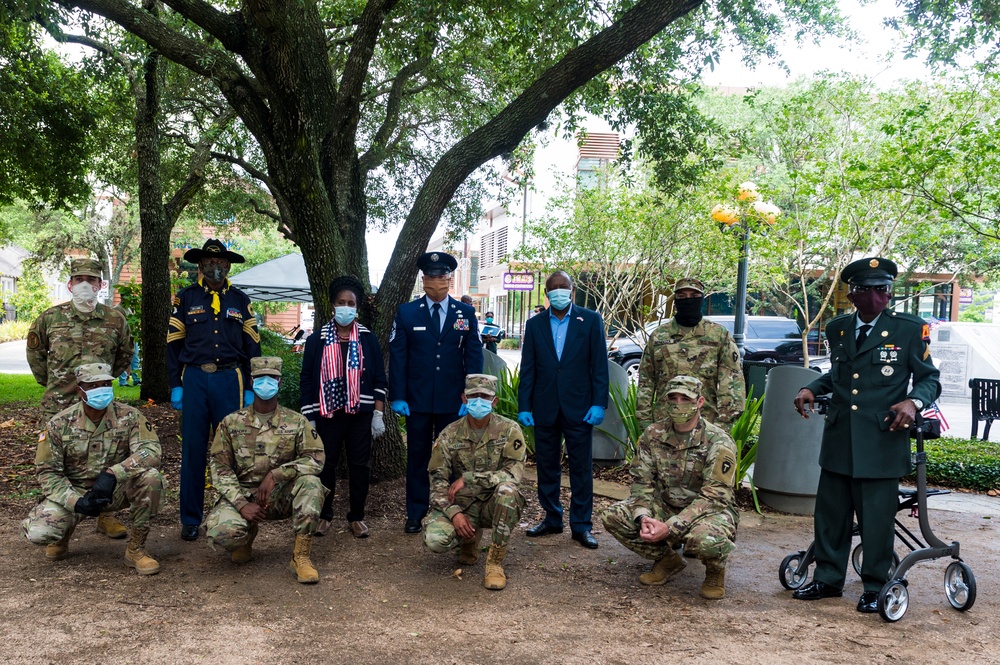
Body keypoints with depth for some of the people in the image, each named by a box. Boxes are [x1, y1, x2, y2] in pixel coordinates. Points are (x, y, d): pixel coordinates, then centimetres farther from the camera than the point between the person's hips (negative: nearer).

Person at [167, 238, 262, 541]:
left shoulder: (240, 300, 9)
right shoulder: (186, 298, 6)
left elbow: (252, 346, 8)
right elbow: (174, 343, 5)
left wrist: (250, 389, 3)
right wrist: (175, 386, -1)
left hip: (230, 380, 1)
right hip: (195, 379, 0)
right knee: (192, 450, 3)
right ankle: (190, 519, 12)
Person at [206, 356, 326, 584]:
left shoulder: (296, 422, 1)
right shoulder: (231, 423, 2)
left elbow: (316, 458, -8)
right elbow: (220, 468, -3)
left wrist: (276, 474, -21)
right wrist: (242, 504, -18)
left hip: (281, 496, 0)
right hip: (242, 494, 0)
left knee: (310, 482, -31)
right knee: (221, 532, -30)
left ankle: (301, 556, -20)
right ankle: (246, 537, 10)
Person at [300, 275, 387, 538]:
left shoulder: (368, 339, 5)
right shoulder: (316, 339, 3)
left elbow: (379, 379, 5)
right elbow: (306, 380, 4)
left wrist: (378, 414, -1)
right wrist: (309, 418, -1)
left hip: (360, 414, 1)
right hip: (328, 414, 0)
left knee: (360, 465, 5)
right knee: (325, 465, 6)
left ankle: (357, 516, 18)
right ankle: (323, 515, 20)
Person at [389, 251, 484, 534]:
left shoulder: (466, 313, 4)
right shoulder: (406, 312, 2)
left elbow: (474, 357, 2)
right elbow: (397, 356, -1)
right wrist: (397, 396, -7)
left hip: (453, 402, 1)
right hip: (418, 401, 0)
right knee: (418, 457, 8)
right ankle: (416, 513, 18)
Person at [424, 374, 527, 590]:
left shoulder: (509, 430, -7)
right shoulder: (450, 435, -2)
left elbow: (514, 473, -18)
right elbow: (437, 482, -4)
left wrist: (467, 478, -21)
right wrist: (454, 513, -21)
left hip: (496, 505, -1)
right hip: (462, 505, 2)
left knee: (506, 489, -36)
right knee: (435, 539, -27)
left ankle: (495, 562, -20)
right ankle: (470, 540, 11)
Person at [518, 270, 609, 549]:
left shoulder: (590, 320, 1)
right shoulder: (535, 324, 7)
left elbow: (599, 365, -2)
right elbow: (527, 368, 6)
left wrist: (599, 403, -8)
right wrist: (524, 406, 0)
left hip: (578, 407, -2)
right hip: (544, 408, 3)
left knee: (581, 467, 3)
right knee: (546, 466, 10)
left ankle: (581, 525, 11)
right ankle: (552, 518, 23)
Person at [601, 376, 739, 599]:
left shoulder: (718, 442, -18)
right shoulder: (653, 434, -2)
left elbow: (712, 497, -22)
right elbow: (642, 480, -2)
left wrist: (670, 527, -30)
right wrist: (643, 516, -22)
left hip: (710, 511, -5)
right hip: (666, 506, 5)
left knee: (706, 539, -40)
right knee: (612, 517, -14)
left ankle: (715, 570, 0)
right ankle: (668, 559, 9)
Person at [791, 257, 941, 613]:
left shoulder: (909, 329, -2)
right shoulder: (837, 329, 11)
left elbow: (930, 379, 4)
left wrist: (913, 401, -17)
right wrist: (812, 388, 9)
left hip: (882, 441, -4)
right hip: (839, 439, 5)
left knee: (876, 518, 1)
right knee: (830, 513, 11)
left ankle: (875, 588, 18)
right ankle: (828, 579, 26)